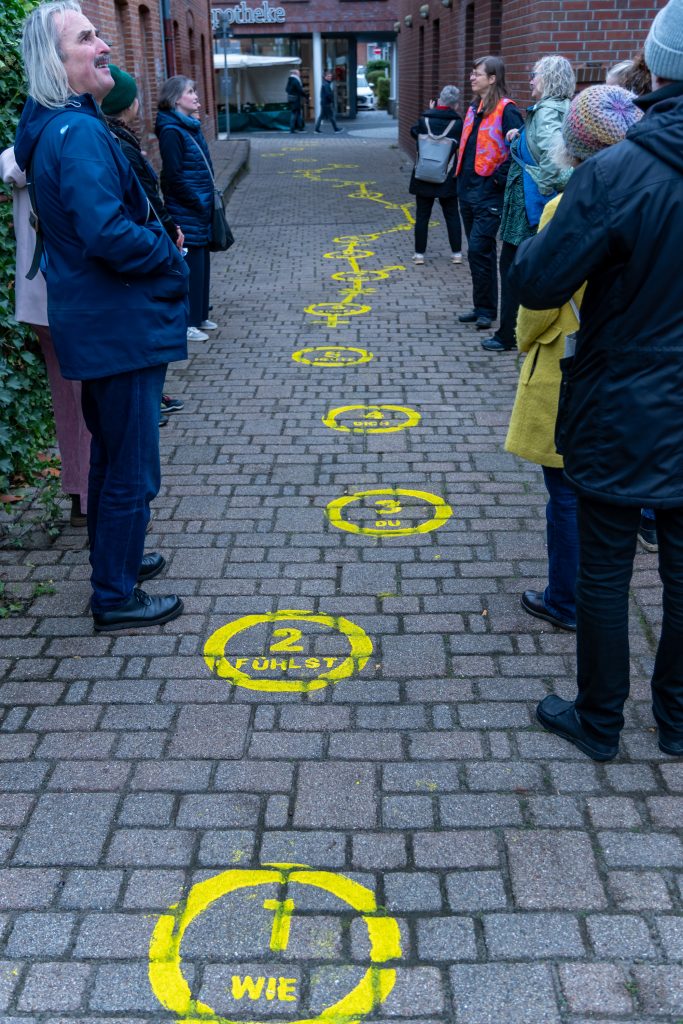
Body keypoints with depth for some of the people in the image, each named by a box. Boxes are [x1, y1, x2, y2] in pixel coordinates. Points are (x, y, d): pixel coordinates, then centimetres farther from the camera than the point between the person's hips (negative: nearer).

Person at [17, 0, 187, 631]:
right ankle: (116, 598, 13)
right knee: (132, 470, 0)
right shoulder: (79, 134, -20)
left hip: (98, 324, 10)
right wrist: (172, 259, -12)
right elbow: (108, 233, -28)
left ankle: (114, 557, 39)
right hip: (121, 327, -10)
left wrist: (158, 246, 8)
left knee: (111, 454, 23)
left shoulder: (57, 129, 12)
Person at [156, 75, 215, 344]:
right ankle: (187, 323, 5)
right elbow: (174, 177, -18)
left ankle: (199, 316, 26)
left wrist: (208, 200, 10)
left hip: (201, 210, 9)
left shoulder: (191, 127, 13)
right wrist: (199, 203, -14)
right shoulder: (171, 131, -15)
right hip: (186, 213, -9)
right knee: (191, 265, -4)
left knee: (201, 262, 15)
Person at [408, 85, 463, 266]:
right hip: (448, 178, 0)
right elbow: (462, 144, 4)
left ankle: (419, 254, 9)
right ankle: (456, 253, 12)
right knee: (452, 215, 11)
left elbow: (414, 132, 10)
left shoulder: (425, 119, -8)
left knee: (422, 216, 7)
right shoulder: (458, 123, -8)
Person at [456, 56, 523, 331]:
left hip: (489, 193, -8)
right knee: (479, 251, 13)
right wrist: (462, 178, 14)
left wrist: (500, 177, -16)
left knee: (479, 251, -9)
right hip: (468, 189, 8)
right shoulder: (475, 108, 16)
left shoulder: (505, 110, -11)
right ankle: (482, 307, 21)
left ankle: (485, 310, 1)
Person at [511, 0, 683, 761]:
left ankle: (599, 722, 27)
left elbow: (536, 284, -17)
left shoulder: (615, 175, -21)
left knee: (604, 571, 10)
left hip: (620, 415, -4)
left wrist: (552, 230, 2)